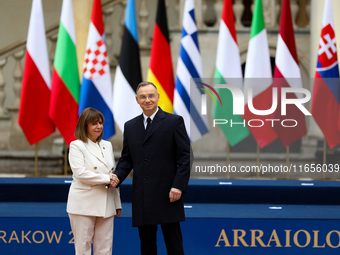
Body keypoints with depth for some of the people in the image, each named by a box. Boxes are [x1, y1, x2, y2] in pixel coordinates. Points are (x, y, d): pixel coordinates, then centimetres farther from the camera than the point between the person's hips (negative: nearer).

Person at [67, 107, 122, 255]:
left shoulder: (107, 146, 17)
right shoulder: (77, 146, -1)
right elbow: (80, 172, -13)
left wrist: (117, 203, 18)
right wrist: (105, 179, -13)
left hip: (105, 205, 5)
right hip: (84, 204, -5)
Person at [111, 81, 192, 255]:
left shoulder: (174, 122, 1)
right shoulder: (130, 126, 14)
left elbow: (185, 157, -3)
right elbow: (126, 159, 16)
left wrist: (178, 186, -13)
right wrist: (117, 176, -5)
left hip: (167, 195, -4)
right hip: (141, 197, 5)